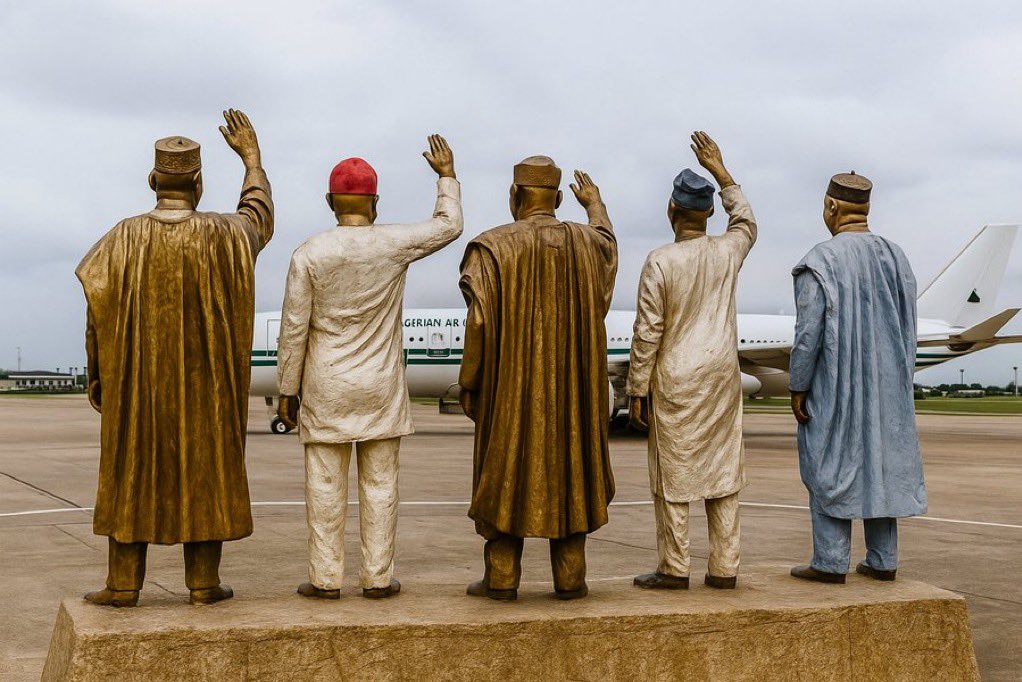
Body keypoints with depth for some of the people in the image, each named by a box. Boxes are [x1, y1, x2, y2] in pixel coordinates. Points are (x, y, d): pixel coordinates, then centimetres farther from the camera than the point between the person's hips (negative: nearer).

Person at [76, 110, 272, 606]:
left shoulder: (124, 239, -9)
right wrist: (251, 157, 27)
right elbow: (259, 219, 15)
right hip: (206, 384, 0)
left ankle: (123, 585, 9)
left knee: (132, 476, 8)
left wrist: (97, 378, 8)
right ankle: (204, 583, 11)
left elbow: (99, 315, -5)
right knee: (204, 474, 8)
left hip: (138, 382, 0)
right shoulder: (221, 236, -9)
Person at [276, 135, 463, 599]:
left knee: (325, 486, 5)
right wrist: (447, 175, 26)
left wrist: (287, 391, 3)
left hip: (326, 391, -1)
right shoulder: (393, 245, -5)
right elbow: (448, 225, 12)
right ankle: (377, 578, 11)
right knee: (379, 484, 7)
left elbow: (294, 330, -5)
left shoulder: (309, 255, -7)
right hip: (381, 388, 1)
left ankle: (325, 579, 8)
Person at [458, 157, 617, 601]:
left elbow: (479, 322, -14)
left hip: (511, 382, -3)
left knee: (507, 468, 5)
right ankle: (569, 578, 9)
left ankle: (501, 578, 7)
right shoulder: (586, 242, 2)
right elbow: (607, 243, 28)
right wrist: (595, 205, 48)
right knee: (570, 469, 9)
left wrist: (468, 384, -5)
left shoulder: (493, 247, -10)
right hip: (573, 384, 3)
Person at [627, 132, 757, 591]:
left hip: (674, 383, -4)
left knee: (673, 475, 2)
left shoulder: (660, 262, -12)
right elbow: (746, 221, 26)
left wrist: (637, 390, -3)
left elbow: (647, 333, -11)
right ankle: (724, 568, 11)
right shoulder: (727, 252, 1)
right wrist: (720, 171, 30)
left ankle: (674, 569, 6)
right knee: (723, 474, 8)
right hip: (722, 378, 4)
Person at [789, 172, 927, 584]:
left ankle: (830, 562, 3)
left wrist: (797, 387, -8)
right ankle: (883, 561, 15)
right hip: (887, 387, 6)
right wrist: (899, 384, 16)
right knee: (882, 465, 11)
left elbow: (808, 332, -16)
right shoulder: (895, 258, 6)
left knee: (830, 468, 2)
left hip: (834, 387, -5)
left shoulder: (820, 261, -13)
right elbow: (907, 330, 8)